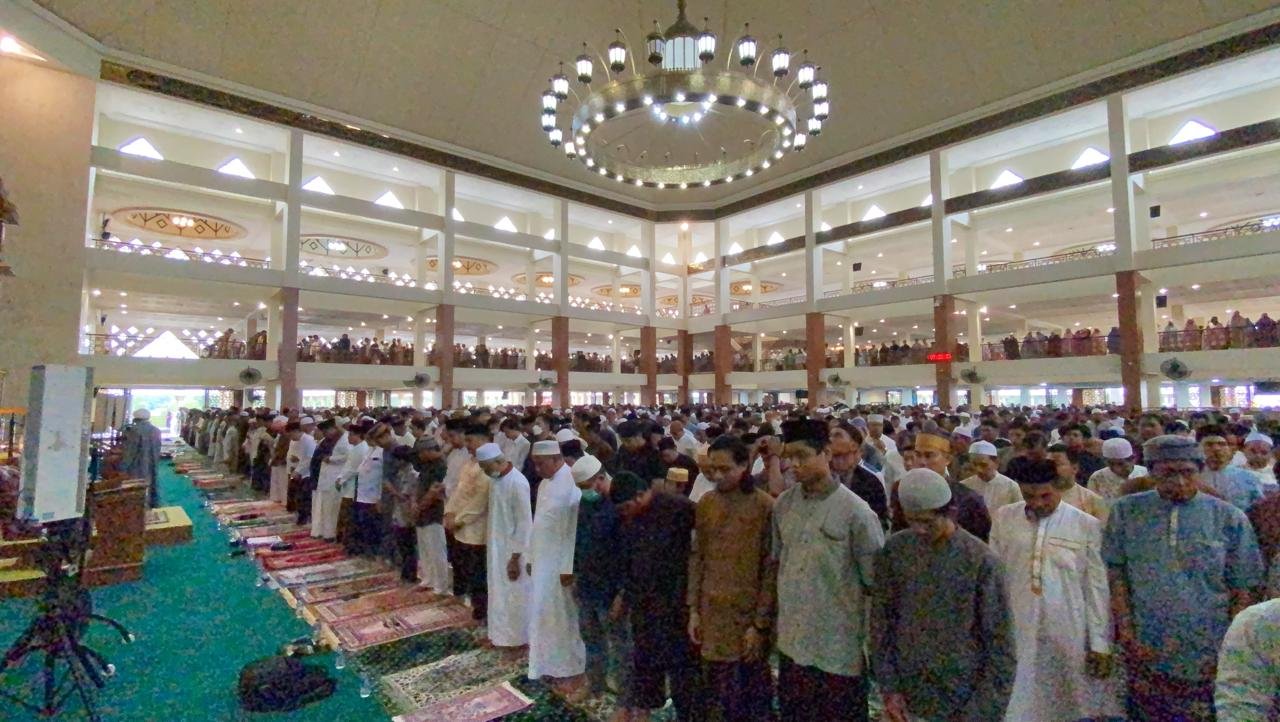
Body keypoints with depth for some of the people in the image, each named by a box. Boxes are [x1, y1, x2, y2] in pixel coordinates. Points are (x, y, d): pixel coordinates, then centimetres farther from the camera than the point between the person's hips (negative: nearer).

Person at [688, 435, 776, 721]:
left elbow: (771, 568, -11)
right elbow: (697, 558, 6)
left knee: (752, 691, 9)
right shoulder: (705, 503, 1)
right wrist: (694, 609, 4)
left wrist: (761, 623, -11)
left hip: (749, 614, -4)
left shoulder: (765, 506, -13)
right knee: (721, 692, 13)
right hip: (713, 613, 4)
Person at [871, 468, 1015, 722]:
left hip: (963, 700, -2)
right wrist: (889, 688, -3)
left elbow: (1000, 642, -7)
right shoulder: (895, 550, -6)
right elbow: (881, 620, 0)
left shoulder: (981, 560, -12)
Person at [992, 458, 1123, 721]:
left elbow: (1098, 590, -1)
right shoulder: (1003, 518, -2)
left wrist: (1100, 644, -1)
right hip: (1014, 634, 1)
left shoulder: (1087, 526, -6)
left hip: (1070, 638, -1)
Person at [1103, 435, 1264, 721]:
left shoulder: (1230, 518, -2)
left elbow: (1243, 590, 1)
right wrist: (1127, 634, -6)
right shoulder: (1126, 511, -2)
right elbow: (1114, 575, -1)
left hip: (1209, 661, 0)